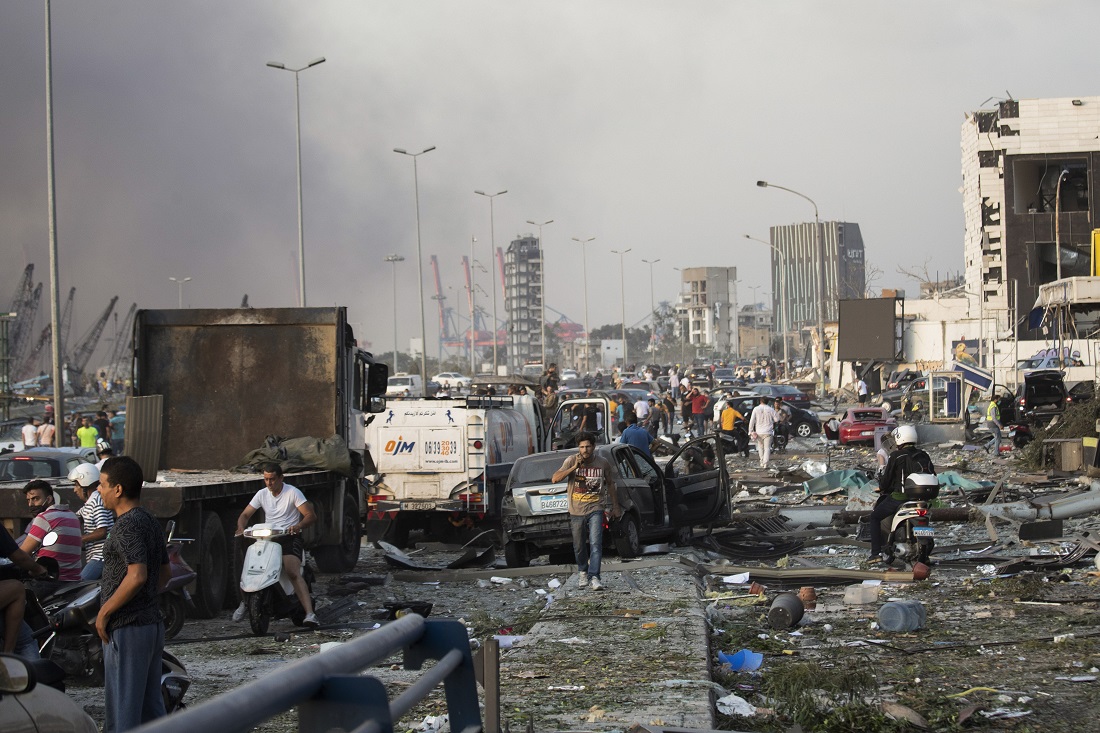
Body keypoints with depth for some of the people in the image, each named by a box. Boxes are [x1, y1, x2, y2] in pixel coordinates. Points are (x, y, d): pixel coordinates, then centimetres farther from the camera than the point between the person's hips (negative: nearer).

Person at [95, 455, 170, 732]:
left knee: (122, 710, -5)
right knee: (150, 706, 14)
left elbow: (137, 575, -26)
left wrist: (104, 612, -18)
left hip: (127, 628, -10)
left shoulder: (128, 525, -16)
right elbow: (165, 573, 21)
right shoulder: (150, 521, 14)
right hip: (152, 623, 10)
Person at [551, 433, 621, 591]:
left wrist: (615, 507, 17)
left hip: (595, 510, -1)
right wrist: (574, 467, -24)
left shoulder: (603, 464, -1)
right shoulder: (571, 461, -6)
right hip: (576, 511, 1)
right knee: (579, 546, 12)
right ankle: (582, 573, 33)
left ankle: (594, 576, -18)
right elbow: (555, 478, -16)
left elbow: (610, 484, 15)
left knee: (595, 544, -16)